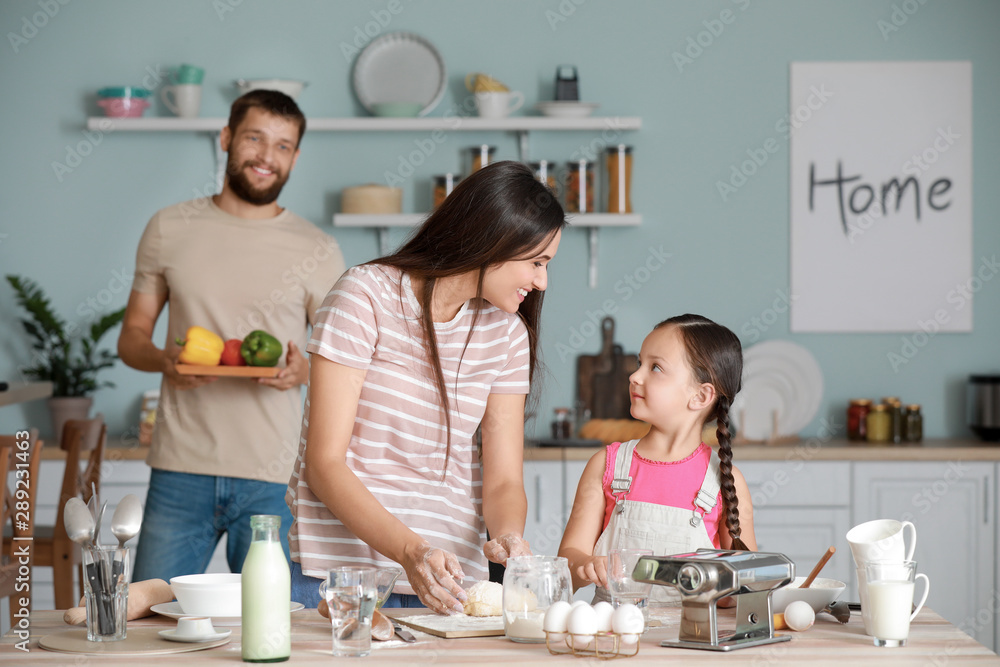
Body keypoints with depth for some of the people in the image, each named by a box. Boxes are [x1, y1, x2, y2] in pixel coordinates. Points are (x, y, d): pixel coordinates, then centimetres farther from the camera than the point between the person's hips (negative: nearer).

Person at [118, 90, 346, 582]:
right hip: (181, 470, 1)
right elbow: (132, 335, 13)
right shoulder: (170, 229, 8)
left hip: (274, 482, -1)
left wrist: (306, 369, -13)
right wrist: (163, 360, -10)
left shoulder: (317, 251, 5)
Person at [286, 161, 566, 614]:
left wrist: (507, 535, -19)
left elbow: (503, 482, 5)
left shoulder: (506, 332, 6)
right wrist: (411, 550, -28)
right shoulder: (366, 295, -9)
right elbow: (324, 464, -14)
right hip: (338, 571, -4)